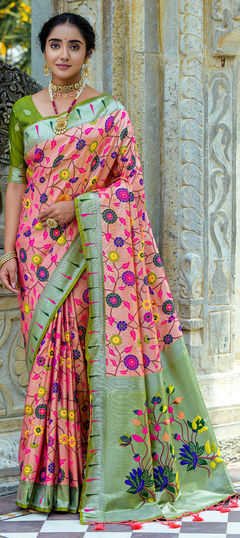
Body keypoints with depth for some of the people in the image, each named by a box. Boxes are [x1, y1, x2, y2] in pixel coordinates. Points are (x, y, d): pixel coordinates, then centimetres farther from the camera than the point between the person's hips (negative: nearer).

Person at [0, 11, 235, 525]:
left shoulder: (112, 113, 3)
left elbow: (132, 184, 1)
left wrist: (78, 205, -13)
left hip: (97, 248, -2)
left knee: (105, 348, -6)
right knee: (50, 355, 2)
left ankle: (107, 478, 1)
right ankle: (54, 476, 9)